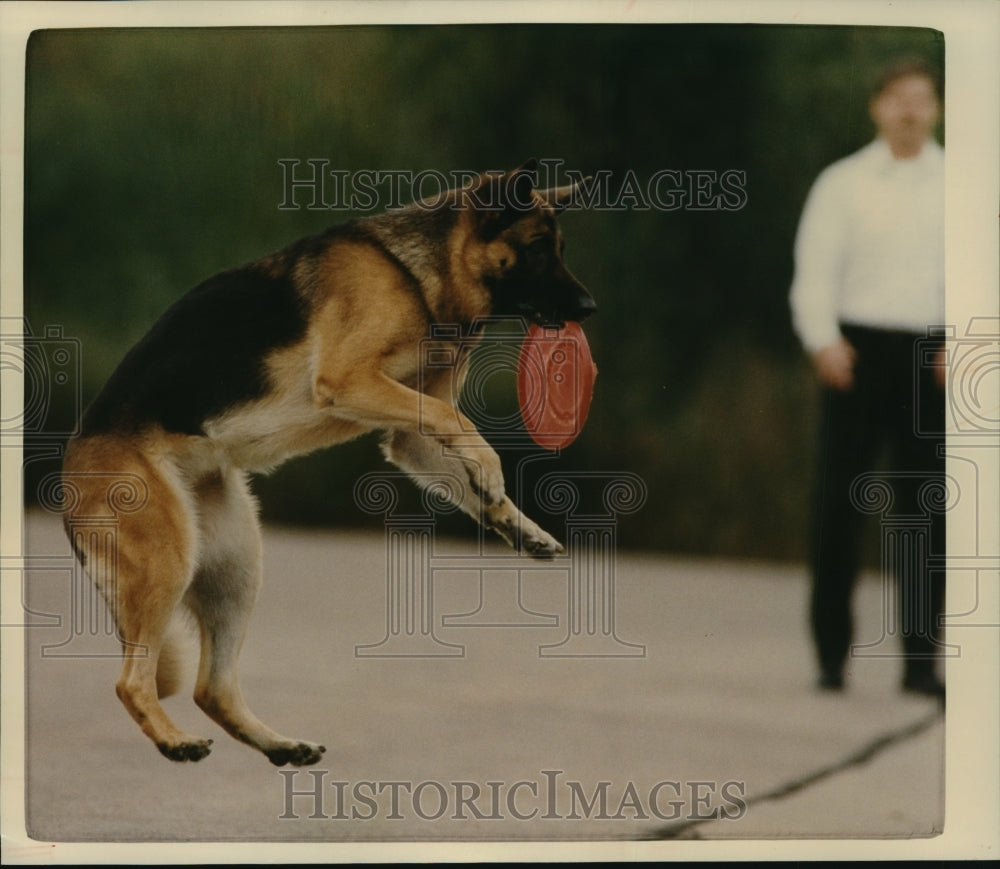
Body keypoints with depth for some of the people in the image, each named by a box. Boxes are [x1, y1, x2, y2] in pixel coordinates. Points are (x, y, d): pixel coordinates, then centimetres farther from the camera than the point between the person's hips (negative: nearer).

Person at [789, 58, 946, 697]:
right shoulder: (843, 183, 7)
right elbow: (814, 271, 1)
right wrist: (824, 341, -15)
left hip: (931, 357, 1)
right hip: (858, 351, -1)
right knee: (840, 501, -1)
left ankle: (921, 660, 3)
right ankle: (832, 653, 8)